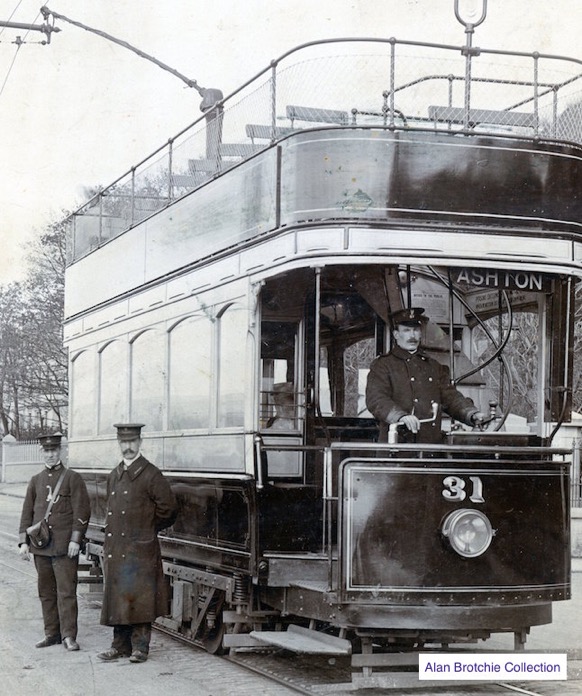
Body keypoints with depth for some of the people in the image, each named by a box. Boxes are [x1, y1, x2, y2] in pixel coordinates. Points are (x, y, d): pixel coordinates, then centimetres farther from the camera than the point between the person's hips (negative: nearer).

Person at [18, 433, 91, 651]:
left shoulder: (73, 478, 0)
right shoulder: (35, 481, 13)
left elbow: (82, 511, -4)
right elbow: (27, 513, 14)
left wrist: (75, 540, -12)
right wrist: (23, 541, 6)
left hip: (64, 546, -5)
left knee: (66, 591, -7)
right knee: (46, 592, 9)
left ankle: (68, 636, -6)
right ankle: (51, 633, 17)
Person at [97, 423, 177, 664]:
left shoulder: (151, 474, -6)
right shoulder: (114, 475, 14)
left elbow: (168, 509, -4)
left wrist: (147, 531, 4)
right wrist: (107, 544, 16)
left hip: (140, 549, -6)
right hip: (116, 550, 6)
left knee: (138, 597, -5)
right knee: (117, 597, 8)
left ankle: (140, 646, 1)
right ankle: (121, 644, 16)